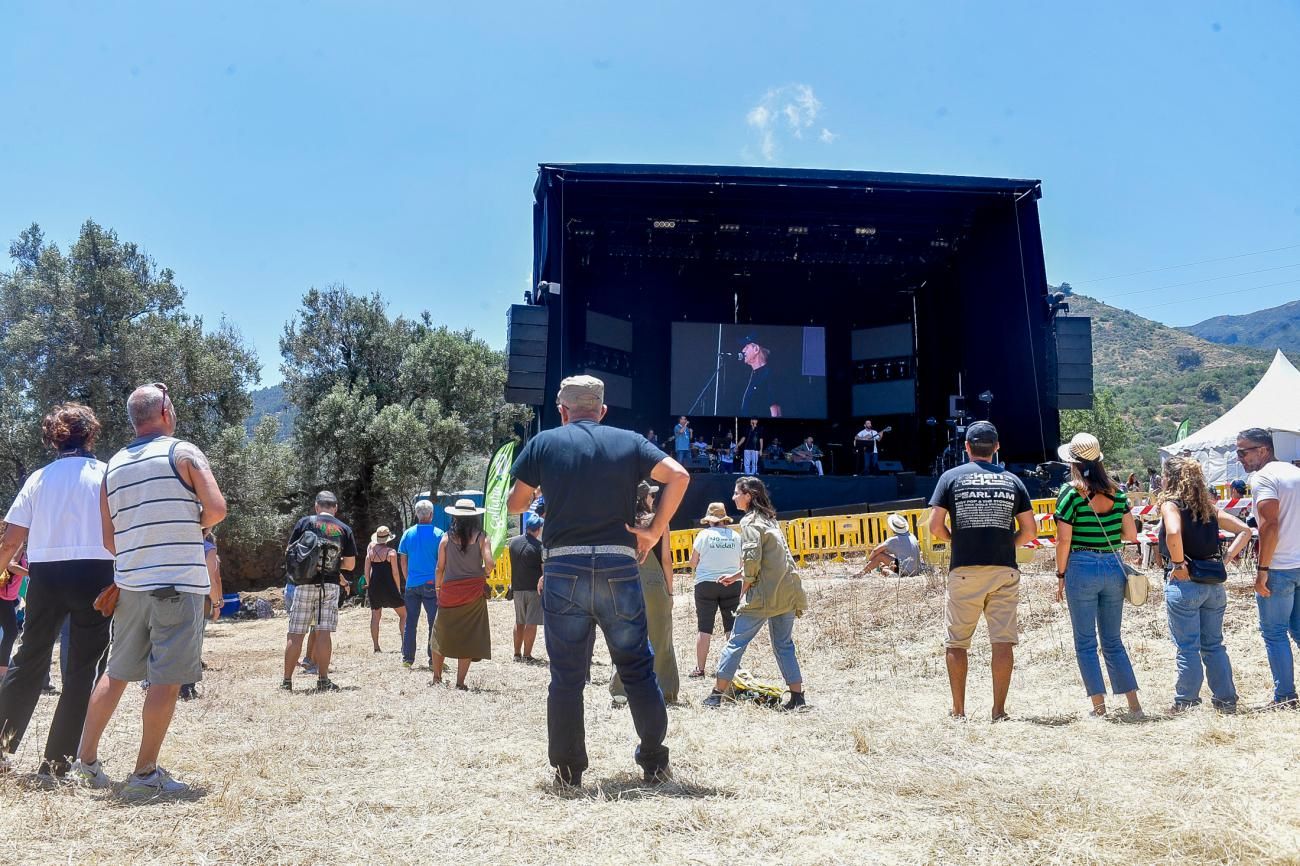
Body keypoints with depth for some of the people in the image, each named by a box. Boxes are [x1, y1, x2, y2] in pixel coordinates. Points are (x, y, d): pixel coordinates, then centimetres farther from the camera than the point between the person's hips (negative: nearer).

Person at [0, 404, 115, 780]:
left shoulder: (39, 478, 7)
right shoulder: (105, 474, 0)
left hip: (45, 575, 3)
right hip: (94, 575, -3)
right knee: (83, 669, 4)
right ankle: (56, 763, 4)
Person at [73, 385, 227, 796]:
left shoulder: (113, 466, 11)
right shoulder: (183, 453, -6)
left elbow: (109, 536, 11)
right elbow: (217, 509, -14)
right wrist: (189, 527, 5)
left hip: (130, 585, 6)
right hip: (179, 582, -6)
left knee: (117, 672, 19)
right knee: (167, 679, 0)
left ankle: (86, 756, 26)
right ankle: (145, 773, 4)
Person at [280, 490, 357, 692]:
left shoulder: (304, 523, 0)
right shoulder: (344, 529, 4)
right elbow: (350, 564, 5)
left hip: (306, 584, -1)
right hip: (331, 585, 1)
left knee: (295, 634, 3)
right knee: (324, 632, 2)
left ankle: (287, 681, 7)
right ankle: (323, 680, 3)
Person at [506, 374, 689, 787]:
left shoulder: (544, 443, 6)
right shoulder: (629, 442, 8)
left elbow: (515, 504, 8)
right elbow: (679, 476, -5)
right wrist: (654, 531, 1)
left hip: (564, 570, -1)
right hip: (619, 569, 1)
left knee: (566, 676, 8)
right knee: (638, 668, 13)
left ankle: (568, 768, 15)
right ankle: (655, 761, 19)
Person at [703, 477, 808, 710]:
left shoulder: (750, 522, -8)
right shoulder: (769, 519, 18)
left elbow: (752, 558, -18)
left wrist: (745, 586, -4)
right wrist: (736, 576, 27)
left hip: (764, 594, -8)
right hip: (787, 592, 8)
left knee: (736, 641, 2)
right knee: (784, 644, 13)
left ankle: (717, 694, 7)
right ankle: (797, 696, 8)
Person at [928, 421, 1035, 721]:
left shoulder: (951, 477, 1)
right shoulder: (1012, 480, 8)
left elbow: (935, 527, -5)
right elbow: (1030, 531, 6)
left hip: (964, 571, -1)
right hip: (1004, 570, 2)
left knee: (956, 642, 8)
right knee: (1003, 641, 4)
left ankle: (958, 711, 10)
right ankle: (999, 710, 4)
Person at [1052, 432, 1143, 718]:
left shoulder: (1071, 493, -9)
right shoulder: (1117, 492, 3)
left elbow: (1063, 541, -11)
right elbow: (1131, 535, 4)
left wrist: (1060, 576, -2)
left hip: (1081, 569, -4)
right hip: (1114, 567, 5)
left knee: (1085, 642, 6)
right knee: (1113, 640, 16)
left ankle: (1099, 706, 7)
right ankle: (1134, 703, 14)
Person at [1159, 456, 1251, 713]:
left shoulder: (1170, 504, -9)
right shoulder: (1208, 506, 10)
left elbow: (1173, 533, -29)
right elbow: (1244, 531, 10)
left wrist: (1179, 564, -17)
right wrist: (1226, 560, 6)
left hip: (1184, 584, -6)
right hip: (1214, 584, 6)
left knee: (1187, 647, 1)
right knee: (1213, 644, 15)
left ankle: (1186, 702, 8)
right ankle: (1226, 700, 20)